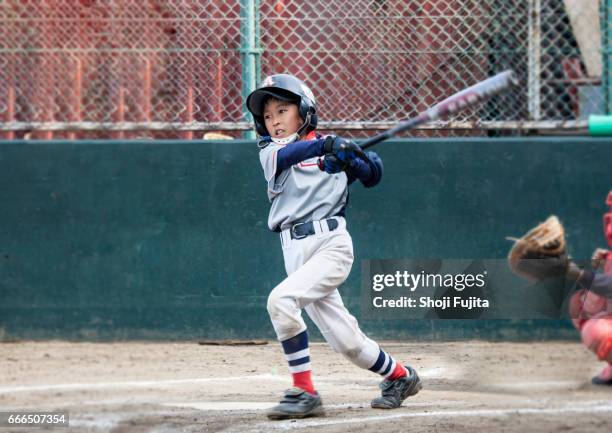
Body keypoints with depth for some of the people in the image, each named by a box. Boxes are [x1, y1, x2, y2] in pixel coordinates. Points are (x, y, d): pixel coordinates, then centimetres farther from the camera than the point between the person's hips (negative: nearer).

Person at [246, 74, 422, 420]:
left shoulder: (334, 150, 9)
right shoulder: (270, 152, 11)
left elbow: (372, 177, 12)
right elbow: (285, 156, -12)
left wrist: (360, 158, -10)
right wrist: (322, 145, -30)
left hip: (332, 245, -3)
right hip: (296, 253, 3)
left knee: (281, 300, -26)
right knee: (347, 342, 3)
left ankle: (305, 392, -19)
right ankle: (400, 376, 30)